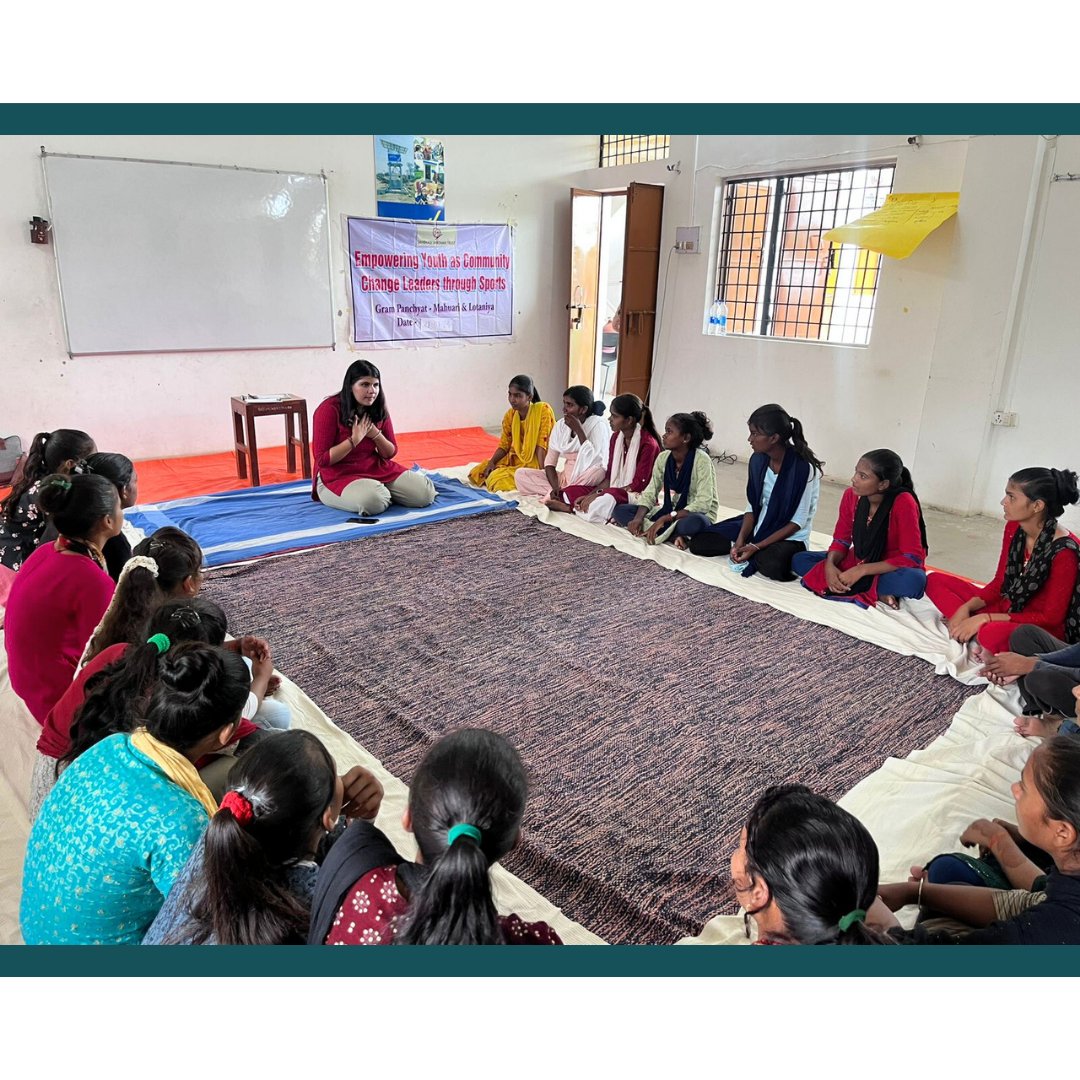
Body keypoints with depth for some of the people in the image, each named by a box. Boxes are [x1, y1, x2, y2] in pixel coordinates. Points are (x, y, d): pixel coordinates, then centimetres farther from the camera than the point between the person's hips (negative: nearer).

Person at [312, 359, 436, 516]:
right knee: (374, 501, -38)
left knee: (426, 494, -11)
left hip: (377, 468, 5)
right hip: (339, 476, -5)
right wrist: (354, 439, -22)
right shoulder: (329, 409, -15)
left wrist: (375, 434, -12)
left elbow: (391, 453, 8)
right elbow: (322, 460, -16)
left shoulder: (379, 409, 2)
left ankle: (383, 490, 13)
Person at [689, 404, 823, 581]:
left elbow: (798, 522, -19)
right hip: (758, 526, 5)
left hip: (790, 536, -5)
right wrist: (740, 539, -14)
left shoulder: (803, 468, -23)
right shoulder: (757, 460, -5)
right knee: (698, 542, -6)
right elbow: (752, 506, 2)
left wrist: (757, 547, -24)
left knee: (773, 566, -39)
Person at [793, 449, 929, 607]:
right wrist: (830, 565, -24)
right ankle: (877, 592, -18)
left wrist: (862, 570, -31)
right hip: (857, 561, 6)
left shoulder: (904, 503, -25)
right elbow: (841, 540, -2)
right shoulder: (851, 495, -11)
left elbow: (912, 557, -24)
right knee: (799, 560, -13)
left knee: (914, 580, -40)